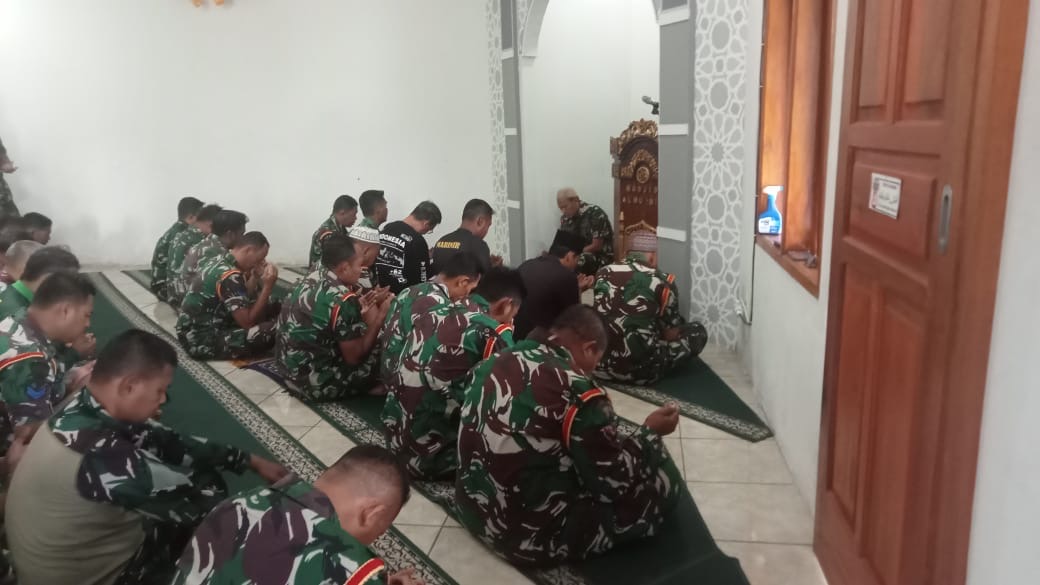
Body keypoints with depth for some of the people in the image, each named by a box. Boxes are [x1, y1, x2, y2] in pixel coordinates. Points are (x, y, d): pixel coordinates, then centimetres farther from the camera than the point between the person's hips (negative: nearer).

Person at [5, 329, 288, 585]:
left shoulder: (83, 410, -10)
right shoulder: (102, 457, -37)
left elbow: (169, 444, 0)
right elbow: (198, 501, -28)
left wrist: (250, 461, 2)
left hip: (83, 542, 8)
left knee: (202, 479, 8)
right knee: (209, 492, 2)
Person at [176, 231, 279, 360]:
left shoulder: (218, 260, 6)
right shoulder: (230, 276, -22)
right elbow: (247, 322, -23)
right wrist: (268, 287, -19)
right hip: (202, 341, -10)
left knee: (271, 308, 12)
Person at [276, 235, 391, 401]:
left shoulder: (313, 278, -1)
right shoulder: (342, 300, -25)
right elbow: (354, 357, -17)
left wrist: (358, 306, 9)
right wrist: (381, 315, -11)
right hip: (312, 382, -9)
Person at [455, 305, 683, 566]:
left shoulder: (496, 362, -1)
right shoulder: (577, 392, -23)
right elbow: (615, 482, -14)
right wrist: (649, 432, 3)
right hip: (533, 535, -8)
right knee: (664, 478, 3)